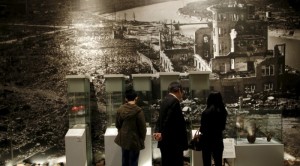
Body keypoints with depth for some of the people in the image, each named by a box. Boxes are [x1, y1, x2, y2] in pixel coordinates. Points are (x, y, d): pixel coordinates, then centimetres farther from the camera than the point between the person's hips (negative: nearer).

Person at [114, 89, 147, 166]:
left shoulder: (120, 109, -4)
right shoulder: (138, 111, -19)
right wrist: (142, 138, 3)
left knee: (125, 160, 18)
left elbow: (117, 125, 5)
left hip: (123, 139, 5)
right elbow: (142, 127, -13)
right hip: (134, 139, -5)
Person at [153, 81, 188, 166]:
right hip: (173, 142, -10)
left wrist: (157, 131, -2)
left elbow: (161, 119, 10)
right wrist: (162, 133, -13)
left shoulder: (165, 100, 13)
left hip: (165, 141, 10)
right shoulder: (174, 102, -16)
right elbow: (169, 120, -22)